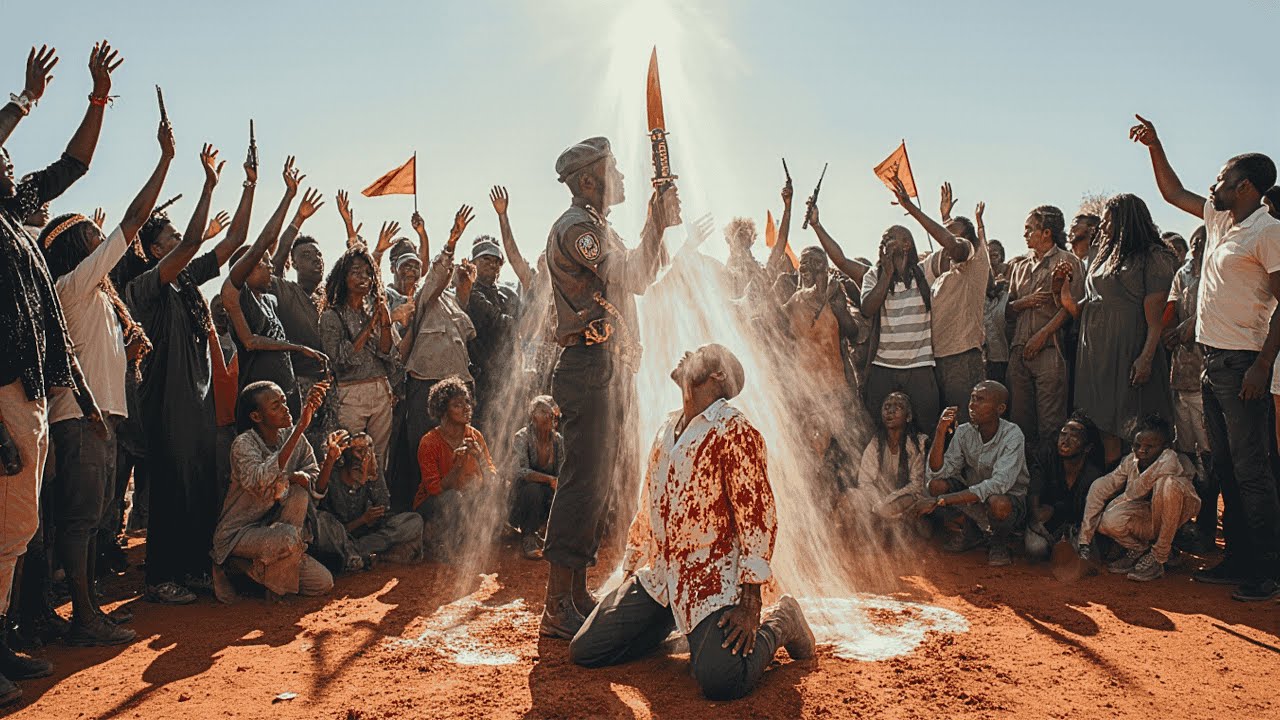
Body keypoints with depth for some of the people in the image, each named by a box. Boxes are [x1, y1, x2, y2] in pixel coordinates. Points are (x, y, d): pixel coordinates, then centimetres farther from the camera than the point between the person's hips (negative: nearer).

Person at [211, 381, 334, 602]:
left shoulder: (292, 436, -2)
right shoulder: (244, 444, -21)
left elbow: (316, 482, -3)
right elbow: (260, 482, -43)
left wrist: (294, 478, -29)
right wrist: (299, 428, -48)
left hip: (270, 529, 5)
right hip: (237, 534, -5)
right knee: (289, 537, -34)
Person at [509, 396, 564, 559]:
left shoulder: (558, 439, 0)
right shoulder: (522, 437, -14)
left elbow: (562, 472, -1)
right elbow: (522, 472, -28)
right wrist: (550, 479, -39)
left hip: (547, 492, 5)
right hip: (524, 490, -5)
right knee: (533, 488, -37)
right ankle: (527, 537, -17)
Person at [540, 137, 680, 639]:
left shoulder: (598, 228, 23)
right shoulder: (575, 227, -10)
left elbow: (637, 277, 23)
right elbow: (633, 278, -18)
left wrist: (659, 226, 15)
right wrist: (656, 224, -6)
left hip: (610, 369, 11)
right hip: (589, 367, -11)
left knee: (600, 482, 12)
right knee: (585, 482, -12)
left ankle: (576, 595, 19)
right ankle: (557, 609, -9)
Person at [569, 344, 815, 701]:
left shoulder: (734, 431, -12)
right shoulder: (667, 429, 13)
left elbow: (757, 516, -16)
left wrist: (751, 602, -19)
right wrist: (629, 568, 24)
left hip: (713, 578, -7)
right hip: (659, 576, 7)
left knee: (720, 679, -27)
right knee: (584, 650, 1)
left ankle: (779, 625, 4)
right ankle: (673, 620, 23)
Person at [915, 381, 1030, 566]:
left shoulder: (1012, 435, -23)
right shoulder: (964, 432, -8)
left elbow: (998, 485, -34)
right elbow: (937, 473, -12)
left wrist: (941, 501, -38)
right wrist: (941, 432, -25)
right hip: (973, 499, 4)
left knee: (998, 503, -38)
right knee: (937, 485, -21)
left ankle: (999, 542, -2)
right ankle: (966, 532, 6)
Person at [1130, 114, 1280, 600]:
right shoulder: (1218, 218, 13)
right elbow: (1172, 192, 29)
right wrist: (1154, 146, 22)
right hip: (1212, 360, 9)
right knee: (1225, 468, 11)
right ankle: (1237, 559, 19)